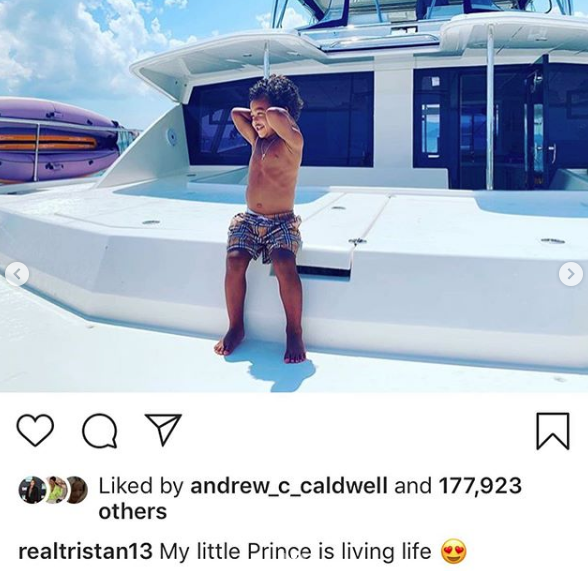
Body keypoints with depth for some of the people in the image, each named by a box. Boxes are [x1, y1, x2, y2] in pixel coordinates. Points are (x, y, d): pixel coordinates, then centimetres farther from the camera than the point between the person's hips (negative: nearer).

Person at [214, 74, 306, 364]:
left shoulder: (291, 142, -7)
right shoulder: (257, 141, 15)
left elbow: (276, 116, -28)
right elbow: (235, 113, 26)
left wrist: (277, 115, -7)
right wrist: (258, 115, 17)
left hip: (281, 223, -5)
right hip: (249, 220, 6)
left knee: (285, 266, -31)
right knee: (235, 261, -21)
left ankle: (294, 332, -16)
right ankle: (235, 327, -7)